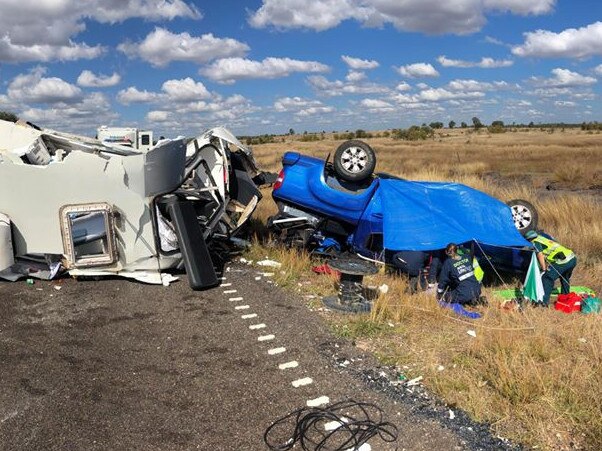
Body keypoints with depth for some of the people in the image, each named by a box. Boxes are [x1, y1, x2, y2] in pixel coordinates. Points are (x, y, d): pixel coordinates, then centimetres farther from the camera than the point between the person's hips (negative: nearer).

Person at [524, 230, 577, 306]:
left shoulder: (535, 242, 5)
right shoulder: (543, 239, 30)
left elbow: (540, 255, -7)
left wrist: (544, 269, 1)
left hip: (563, 260, -9)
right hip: (573, 258, 9)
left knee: (547, 278, -2)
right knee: (565, 278, 31)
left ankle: (544, 301, -3)